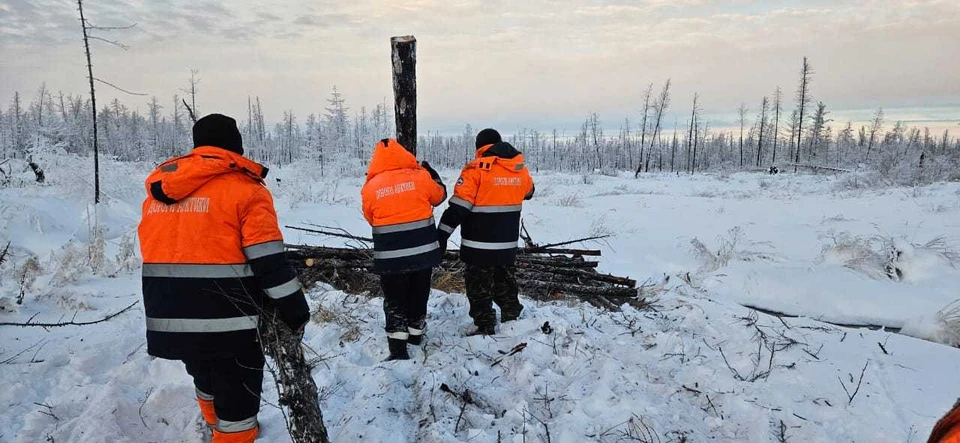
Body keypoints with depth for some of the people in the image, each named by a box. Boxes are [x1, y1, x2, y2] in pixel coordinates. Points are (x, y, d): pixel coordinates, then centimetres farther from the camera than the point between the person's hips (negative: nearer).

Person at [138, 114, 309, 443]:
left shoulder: (160, 188, 12)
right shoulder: (244, 189, -10)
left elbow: (157, 249, 19)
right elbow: (270, 262, -13)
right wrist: (296, 311, -6)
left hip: (169, 318, 7)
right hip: (227, 321, -7)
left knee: (207, 382, 29)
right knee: (237, 398, 7)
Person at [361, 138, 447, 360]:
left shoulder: (371, 187, -6)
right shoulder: (420, 176, -6)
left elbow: (371, 218, 7)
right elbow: (439, 196, 12)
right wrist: (430, 172, 25)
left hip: (390, 256, -1)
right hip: (423, 252, 2)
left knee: (395, 301, 9)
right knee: (418, 295, 20)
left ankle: (398, 347, 2)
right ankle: (416, 333, 36)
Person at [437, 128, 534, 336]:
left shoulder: (477, 169, -15)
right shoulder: (520, 168, 3)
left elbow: (458, 206, -18)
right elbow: (528, 193, 24)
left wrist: (442, 234, -14)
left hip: (479, 245, -6)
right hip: (508, 244, 6)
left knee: (480, 288, 6)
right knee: (506, 284, 22)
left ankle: (485, 329, 11)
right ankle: (512, 320, 33)